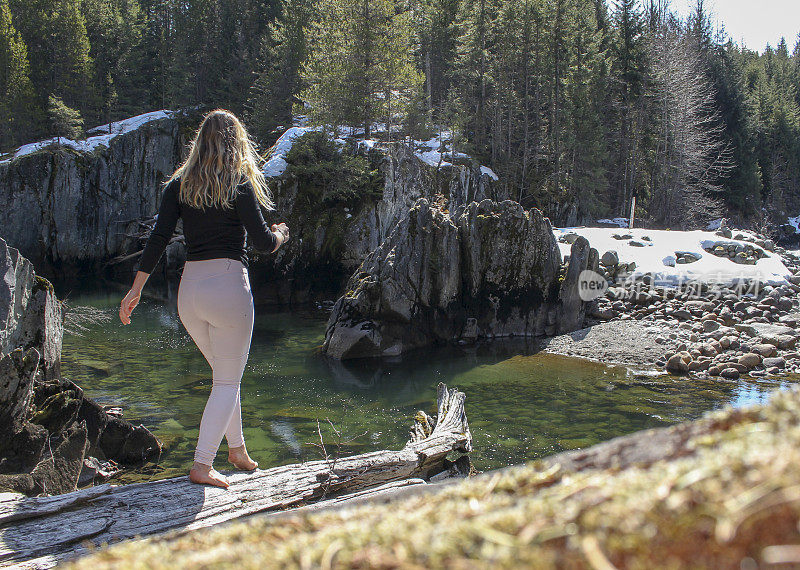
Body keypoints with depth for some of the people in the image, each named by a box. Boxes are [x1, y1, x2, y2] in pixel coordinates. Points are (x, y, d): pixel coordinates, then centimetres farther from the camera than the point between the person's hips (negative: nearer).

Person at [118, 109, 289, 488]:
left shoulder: (178, 185, 7)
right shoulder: (239, 185, -5)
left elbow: (158, 238, 0)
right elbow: (262, 242, -7)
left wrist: (136, 289, 3)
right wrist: (281, 235, 16)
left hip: (189, 287, 5)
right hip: (228, 285, -5)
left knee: (223, 372, 22)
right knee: (228, 381, 5)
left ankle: (237, 449, 33)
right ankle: (202, 465, 1)